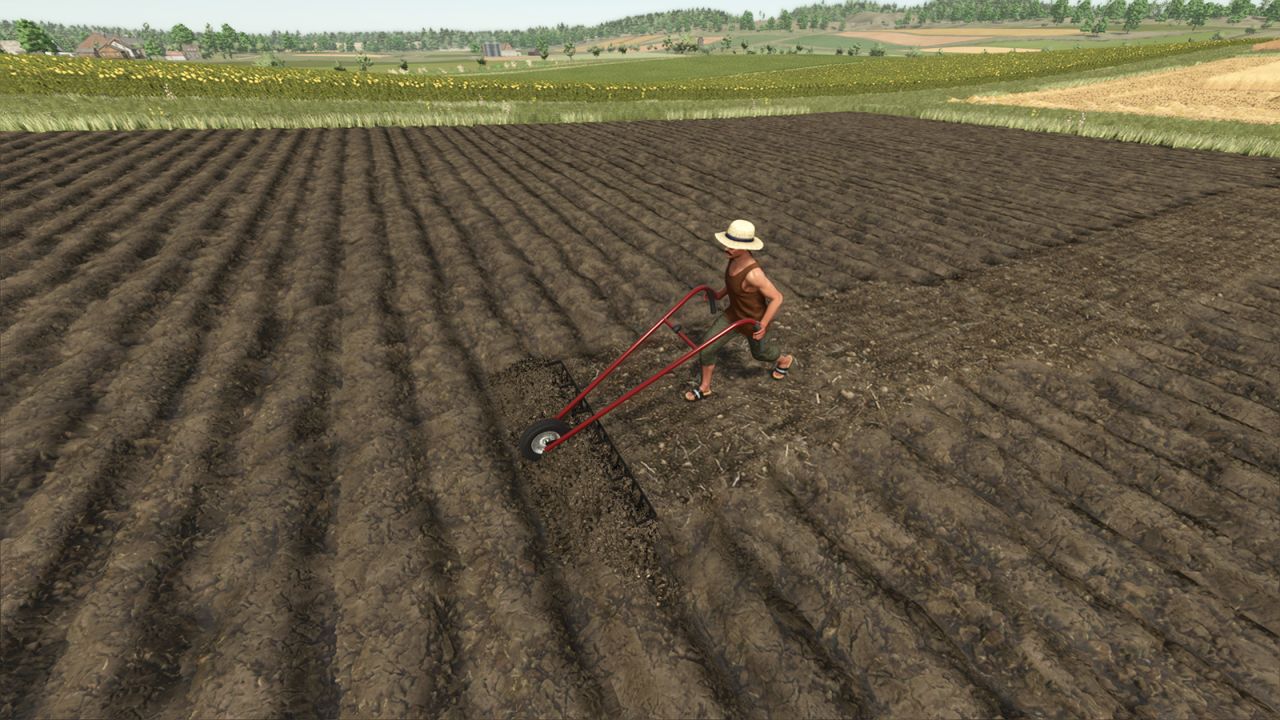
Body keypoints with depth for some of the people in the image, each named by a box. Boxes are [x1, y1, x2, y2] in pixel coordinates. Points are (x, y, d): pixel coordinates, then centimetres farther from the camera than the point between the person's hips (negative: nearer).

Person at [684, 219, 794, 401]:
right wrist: (720, 294, 7)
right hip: (733, 313, 6)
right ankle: (705, 388, 23)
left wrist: (763, 325, -26)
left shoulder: (753, 273, -38)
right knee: (707, 345, 2)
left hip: (754, 320, -6)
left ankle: (784, 360, 60)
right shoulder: (735, 257, -14)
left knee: (760, 352, 24)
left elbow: (777, 298, -28)